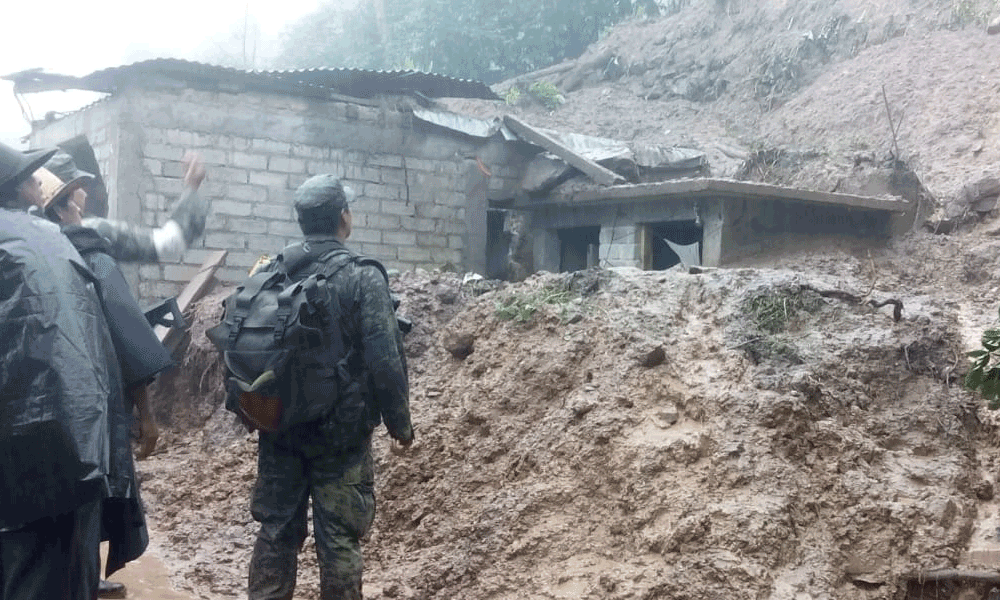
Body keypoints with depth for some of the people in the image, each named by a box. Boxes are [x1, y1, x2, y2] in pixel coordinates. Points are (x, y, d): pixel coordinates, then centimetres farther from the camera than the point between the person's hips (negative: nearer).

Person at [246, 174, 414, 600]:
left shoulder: (270, 273, 3)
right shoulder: (362, 277, -12)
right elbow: (384, 360, -16)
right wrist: (400, 423, -4)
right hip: (340, 429, -5)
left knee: (276, 529, 12)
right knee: (339, 536, 3)